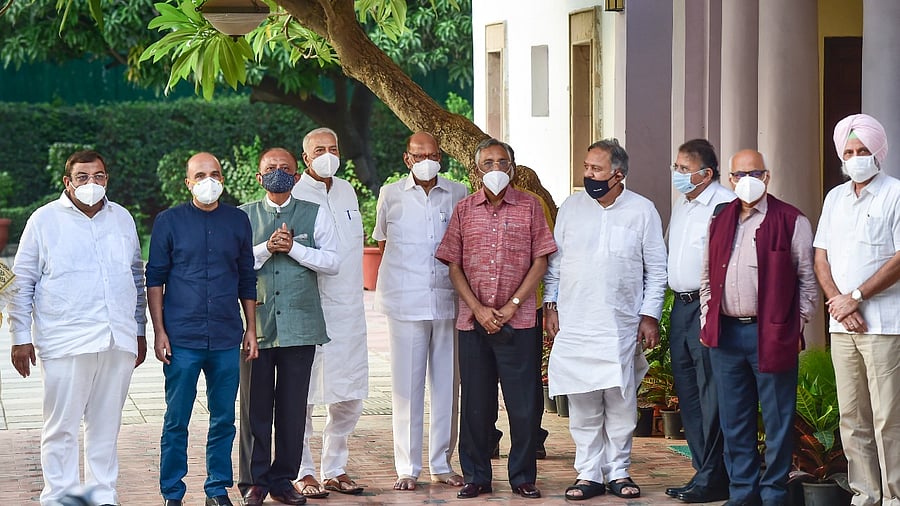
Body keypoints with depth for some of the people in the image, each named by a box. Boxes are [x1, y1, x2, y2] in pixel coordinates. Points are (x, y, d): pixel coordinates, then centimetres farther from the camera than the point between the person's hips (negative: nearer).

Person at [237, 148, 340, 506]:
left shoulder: (314, 214, 9)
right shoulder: (244, 216, 9)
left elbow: (332, 262, 1)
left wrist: (293, 247, -9)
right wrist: (267, 247, -12)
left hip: (300, 324, 0)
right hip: (256, 324, 0)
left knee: (293, 407, 3)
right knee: (255, 406, 1)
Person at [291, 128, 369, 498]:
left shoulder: (346, 191, 14)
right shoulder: (294, 196, -6)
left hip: (349, 310, 6)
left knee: (350, 397, 9)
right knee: (302, 396, -2)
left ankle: (335, 469, 20)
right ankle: (303, 473, 8)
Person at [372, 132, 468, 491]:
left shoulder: (458, 194, 8)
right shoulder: (391, 195, 6)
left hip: (448, 300, 1)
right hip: (406, 303, -1)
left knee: (447, 383, 5)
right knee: (406, 384, -1)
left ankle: (442, 464, 15)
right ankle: (407, 468, 5)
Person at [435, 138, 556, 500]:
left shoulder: (529, 206, 4)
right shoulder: (464, 209, 8)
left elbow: (540, 262, 1)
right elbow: (453, 266, 6)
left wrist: (511, 306, -7)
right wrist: (478, 309, -6)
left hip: (518, 321, -1)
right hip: (473, 321, 1)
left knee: (523, 402, 0)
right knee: (475, 403, 6)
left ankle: (523, 478, 9)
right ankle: (476, 477, 14)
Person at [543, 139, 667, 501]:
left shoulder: (643, 211, 1)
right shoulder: (571, 207, 6)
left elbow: (656, 270, 4)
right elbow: (554, 261, 11)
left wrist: (650, 315, -1)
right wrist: (550, 304, 4)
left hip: (622, 327, -1)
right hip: (575, 324, 1)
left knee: (622, 402, 2)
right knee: (583, 403, 1)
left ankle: (618, 471, 14)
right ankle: (588, 474, 8)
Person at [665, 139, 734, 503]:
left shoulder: (726, 204, -13)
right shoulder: (681, 205, 16)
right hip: (682, 305, 9)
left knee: (711, 394, -7)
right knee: (687, 392, 11)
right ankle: (702, 470, 19)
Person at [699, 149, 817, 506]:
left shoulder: (791, 221, -2)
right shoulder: (720, 221, 13)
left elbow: (807, 279, -1)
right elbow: (707, 277, 19)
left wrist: (795, 328, -4)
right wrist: (707, 323, 12)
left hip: (771, 335, -5)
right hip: (725, 334, 5)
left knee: (776, 420, 0)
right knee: (734, 422, 10)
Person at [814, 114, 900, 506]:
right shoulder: (835, 198, 17)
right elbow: (821, 257, 14)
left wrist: (856, 297, -11)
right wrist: (838, 303, -2)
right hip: (842, 325, 6)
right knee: (852, 418, 7)